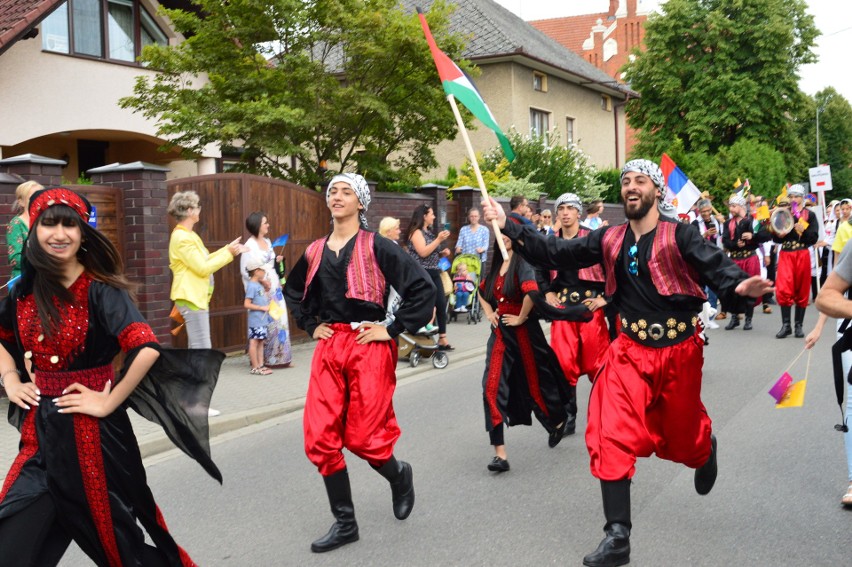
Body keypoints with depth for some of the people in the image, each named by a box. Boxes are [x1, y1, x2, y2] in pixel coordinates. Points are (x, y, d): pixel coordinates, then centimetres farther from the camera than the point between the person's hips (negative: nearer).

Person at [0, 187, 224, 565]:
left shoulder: (101, 291, -13)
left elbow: (147, 350, -26)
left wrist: (109, 401, -19)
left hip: (92, 432, -5)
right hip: (40, 433, 5)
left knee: (115, 535, 10)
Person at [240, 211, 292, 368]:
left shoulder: (267, 242, 13)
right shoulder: (250, 246, -11)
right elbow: (245, 271, -15)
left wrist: (277, 261, 5)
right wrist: (261, 281, -23)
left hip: (274, 287, 8)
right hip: (261, 290, -7)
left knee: (279, 319, 6)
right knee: (264, 322, -6)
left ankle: (279, 357, 14)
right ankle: (262, 359, 2)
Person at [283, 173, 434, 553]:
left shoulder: (377, 248, -7)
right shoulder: (315, 251, 9)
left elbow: (423, 287, -12)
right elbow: (293, 291, 28)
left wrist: (394, 329, -12)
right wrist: (310, 325, 15)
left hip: (368, 347, -5)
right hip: (328, 347, 5)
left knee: (363, 437, -3)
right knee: (319, 438, 1)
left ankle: (399, 475, 33)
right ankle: (344, 523, 15)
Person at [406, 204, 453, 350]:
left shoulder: (428, 232, 18)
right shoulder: (416, 232, -8)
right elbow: (423, 252, -20)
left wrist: (442, 253, 11)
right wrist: (439, 239, -20)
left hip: (434, 273, 9)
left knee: (442, 305, 4)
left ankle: (442, 339, 7)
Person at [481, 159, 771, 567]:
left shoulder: (679, 235, -11)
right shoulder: (610, 239, 2)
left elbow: (716, 266, -23)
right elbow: (556, 255, 2)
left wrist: (739, 286, -46)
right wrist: (508, 226, -6)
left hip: (678, 350, -3)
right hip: (630, 350, 3)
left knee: (681, 439, 15)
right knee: (612, 438, -9)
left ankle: (705, 448, 56)